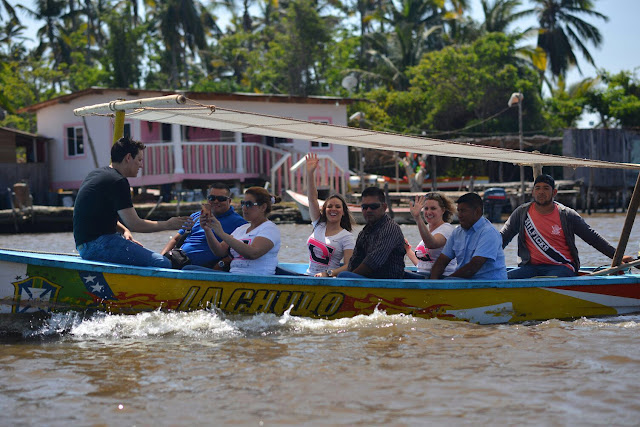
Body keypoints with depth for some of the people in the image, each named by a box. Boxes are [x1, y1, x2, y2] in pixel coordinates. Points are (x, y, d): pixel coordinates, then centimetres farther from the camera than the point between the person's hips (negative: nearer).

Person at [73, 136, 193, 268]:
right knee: (163, 264, -20)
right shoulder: (117, 182, -13)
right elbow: (134, 224, -14)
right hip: (97, 245, -11)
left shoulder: (96, 174, 18)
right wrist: (167, 224, -1)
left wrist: (123, 230, 11)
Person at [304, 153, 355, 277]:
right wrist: (310, 173, -2)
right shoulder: (319, 225, 14)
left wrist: (328, 273, -23)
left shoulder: (347, 237, -1)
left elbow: (349, 266, -8)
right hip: (309, 275, 5)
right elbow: (312, 198, 7)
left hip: (329, 281, -5)